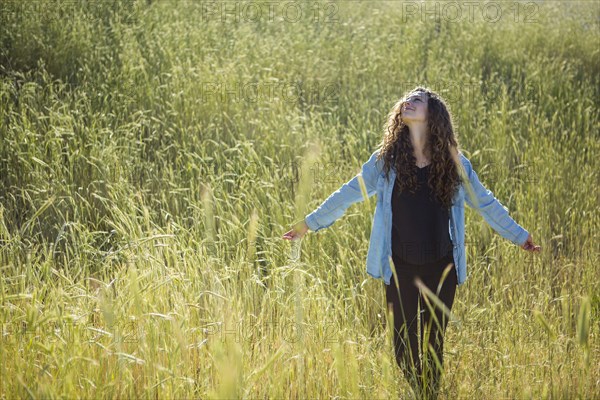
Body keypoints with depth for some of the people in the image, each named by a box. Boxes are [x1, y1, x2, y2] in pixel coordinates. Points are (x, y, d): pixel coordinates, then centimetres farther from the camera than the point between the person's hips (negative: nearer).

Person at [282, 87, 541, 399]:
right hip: (401, 268, 0)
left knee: (434, 345, 9)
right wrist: (311, 222, 6)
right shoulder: (386, 160, 0)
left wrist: (518, 235, 17)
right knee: (405, 346, 2)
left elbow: (484, 202, 11)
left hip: (441, 268, 1)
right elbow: (349, 194, 6)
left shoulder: (454, 163, 2)